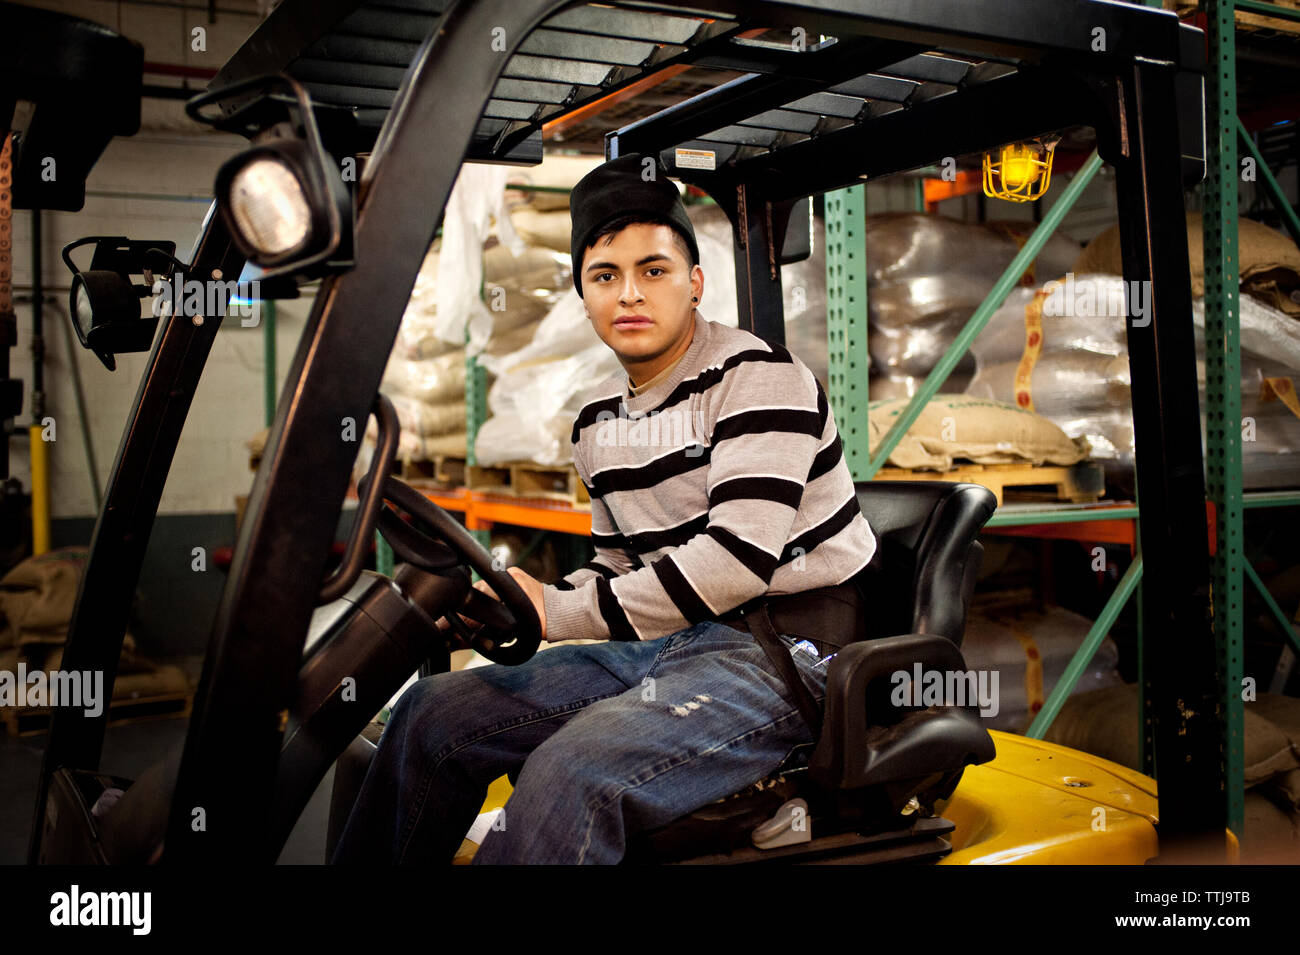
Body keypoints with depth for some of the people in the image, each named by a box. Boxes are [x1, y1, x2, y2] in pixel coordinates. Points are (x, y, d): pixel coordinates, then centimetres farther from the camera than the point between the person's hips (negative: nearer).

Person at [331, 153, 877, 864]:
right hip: (667, 641, 8)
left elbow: (739, 556, -21)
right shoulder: (598, 422, 14)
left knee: (568, 775, -32)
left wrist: (558, 613, -17)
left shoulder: (757, 376, -10)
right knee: (430, 715, 0)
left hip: (783, 650, -7)